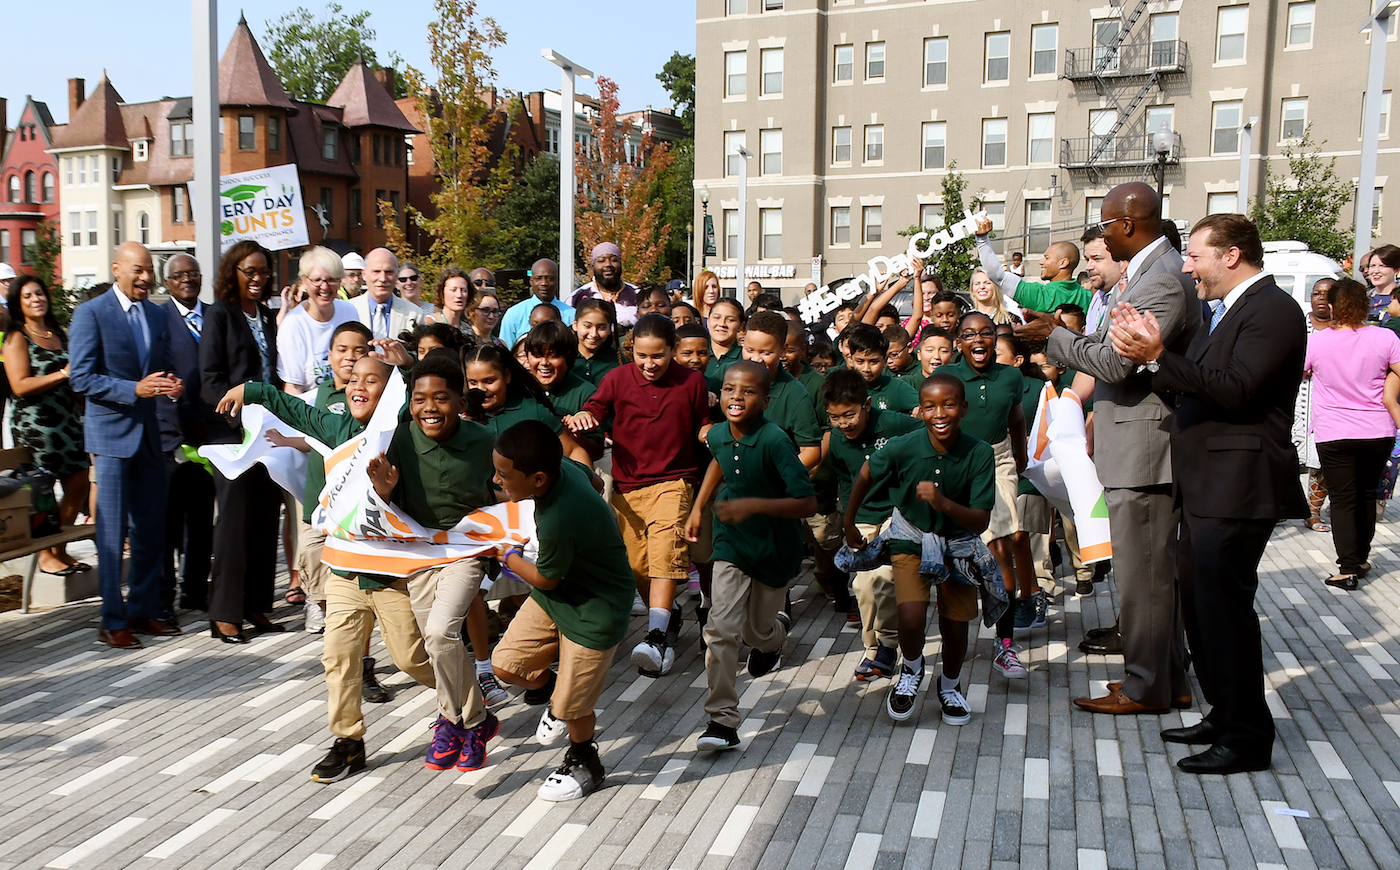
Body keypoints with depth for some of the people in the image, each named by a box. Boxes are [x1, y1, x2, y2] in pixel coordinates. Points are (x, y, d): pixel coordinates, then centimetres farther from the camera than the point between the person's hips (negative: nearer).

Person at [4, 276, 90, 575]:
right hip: (36, 424, -6)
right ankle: (45, 555, 11)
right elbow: (20, 386, -14)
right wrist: (63, 374, -18)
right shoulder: (17, 338, -4)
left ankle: (59, 550, 16)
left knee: (78, 486, 5)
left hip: (68, 421, 7)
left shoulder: (60, 334, 15)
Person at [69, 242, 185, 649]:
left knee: (151, 530, 10)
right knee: (112, 532, -1)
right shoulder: (91, 314, -7)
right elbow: (81, 378, -12)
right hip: (111, 432, -6)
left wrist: (172, 385, -5)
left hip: (148, 432, 6)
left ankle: (143, 610, 23)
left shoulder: (156, 316, 12)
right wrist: (135, 389, -23)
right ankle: (113, 622, 8)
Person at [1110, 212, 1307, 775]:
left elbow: (1235, 391, -24)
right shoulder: (1227, 311, 19)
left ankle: (1247, 739, 7)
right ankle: (1225, 716, 31)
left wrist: (1157, 356, -26)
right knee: (1201, 604, 17)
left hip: (1235, 490, -10)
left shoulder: (1272, 309, -13)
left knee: (1224, 608, -5)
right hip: (1206, 489, 10)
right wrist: (1149, 349, -4)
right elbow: (1195, 383, 11)